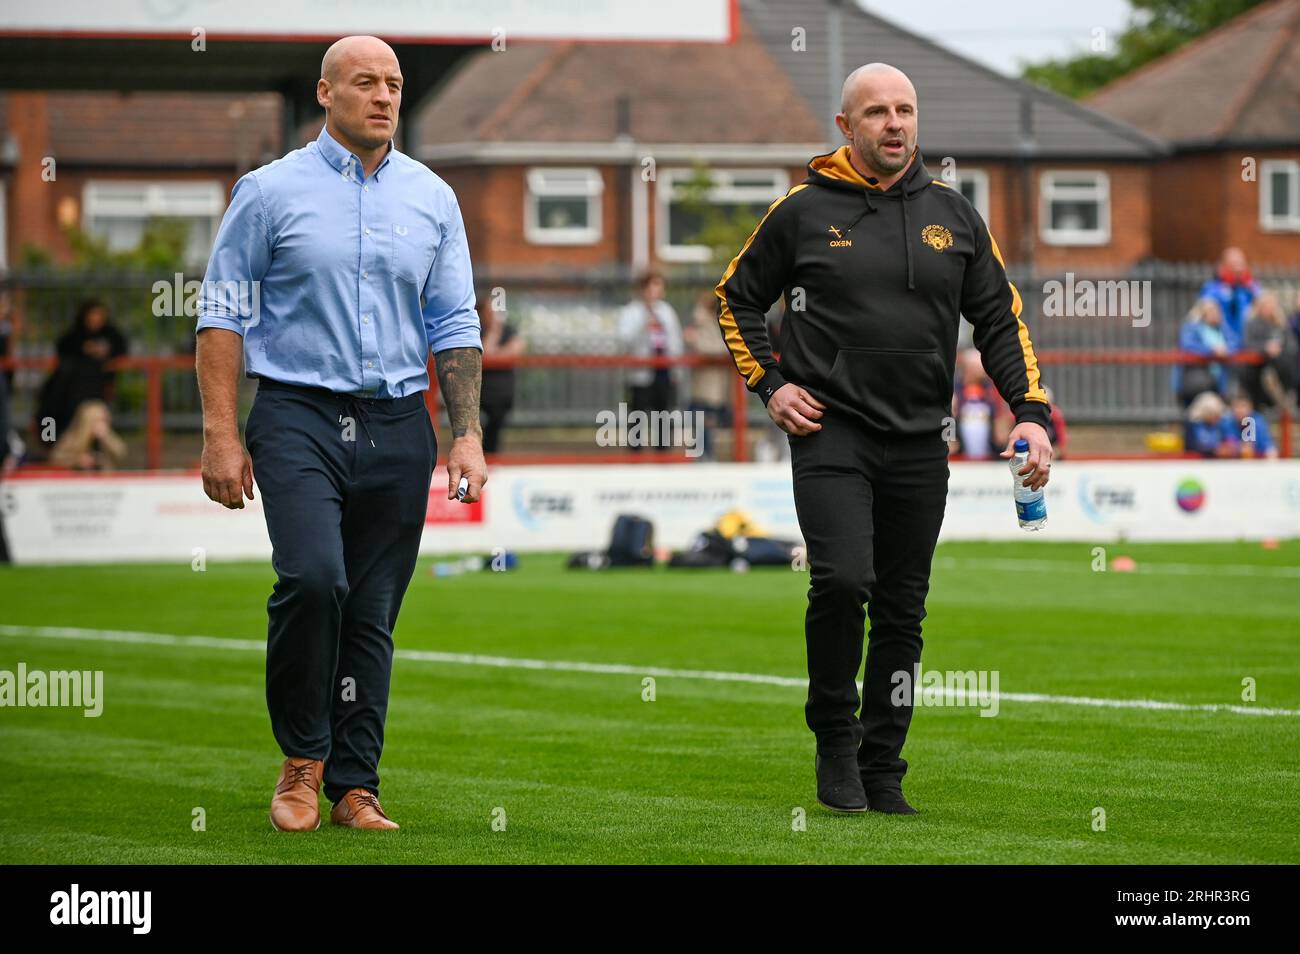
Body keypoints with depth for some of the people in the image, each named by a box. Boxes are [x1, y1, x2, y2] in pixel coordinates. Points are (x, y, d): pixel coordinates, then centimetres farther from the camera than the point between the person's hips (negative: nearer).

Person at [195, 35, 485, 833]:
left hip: (397, 428, 4)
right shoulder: (271, 192, 1)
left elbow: (455, 327, 15)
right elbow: (223, 315, 2)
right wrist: (221, 435, -6)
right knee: (313, 578, -21)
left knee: (374, 613, 3)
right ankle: (302, 763, -4)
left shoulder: (432, 199, 11)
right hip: (298, 416, -3)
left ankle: (356, 785, 10)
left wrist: (468, 435, 5)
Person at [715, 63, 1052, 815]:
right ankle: (835, 740, 0)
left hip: (919, 442, 3)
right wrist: (769, 384, 1)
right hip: (830, 431, -3)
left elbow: (1000, 320, 13)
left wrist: (1031, 411, 0)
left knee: (902, 610, 5)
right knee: (842, 581, -20)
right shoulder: (804, 211, 1)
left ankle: (883, 774, 15)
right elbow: (738, 298, 13)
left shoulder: (952, 215, 9)